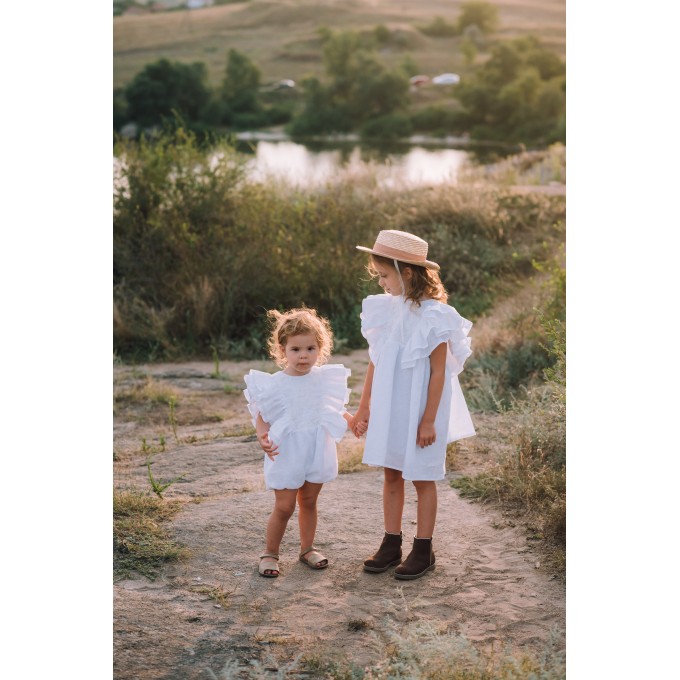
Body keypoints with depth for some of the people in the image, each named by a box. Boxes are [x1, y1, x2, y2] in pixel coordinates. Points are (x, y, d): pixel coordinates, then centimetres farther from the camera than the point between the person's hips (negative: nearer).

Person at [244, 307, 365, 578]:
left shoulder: (325, 378, -2)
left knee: (309, 502, 17)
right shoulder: (274, 384, -13)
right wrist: (262, 437, -28)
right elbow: (262, 417, -9)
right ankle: (270, 553, 17)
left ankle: (307, 548, 32)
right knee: (284, 506, 0)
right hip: (286, 454, -4)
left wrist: (353, 422, -5)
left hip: (317, 452, 4)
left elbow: (335, 409, 11)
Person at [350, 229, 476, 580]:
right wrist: (364, 407, 11)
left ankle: (423, 550, 17)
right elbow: (375, 363, 9)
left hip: (418, 412, -6)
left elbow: (438, 372, -15)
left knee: (422, 478, 6)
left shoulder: (432, 316, -16)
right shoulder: (386, 309, 2)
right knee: (391, 475, 12)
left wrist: (428, 420, -15)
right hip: (388, 410, 6)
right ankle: (391, 544, 22)